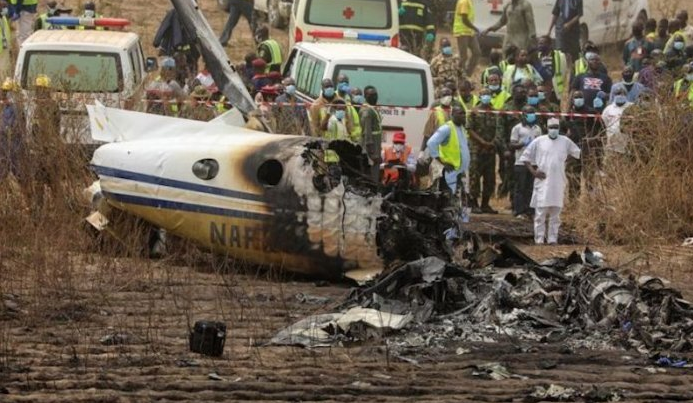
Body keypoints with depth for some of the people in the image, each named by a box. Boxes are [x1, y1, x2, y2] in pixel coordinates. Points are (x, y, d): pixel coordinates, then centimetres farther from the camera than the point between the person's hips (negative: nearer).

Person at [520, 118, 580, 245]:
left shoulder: (565, 142, 7)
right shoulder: (539, 141, 2)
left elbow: (578, 153, 19)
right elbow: (525, 157, 6)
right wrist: (533, 171, -6)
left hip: (558, 183, 2)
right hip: (543, 181, -2)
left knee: (555, 213, 5)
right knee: (540, 212, -5)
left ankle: (553, 239, 10)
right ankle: (539, 239, -2)